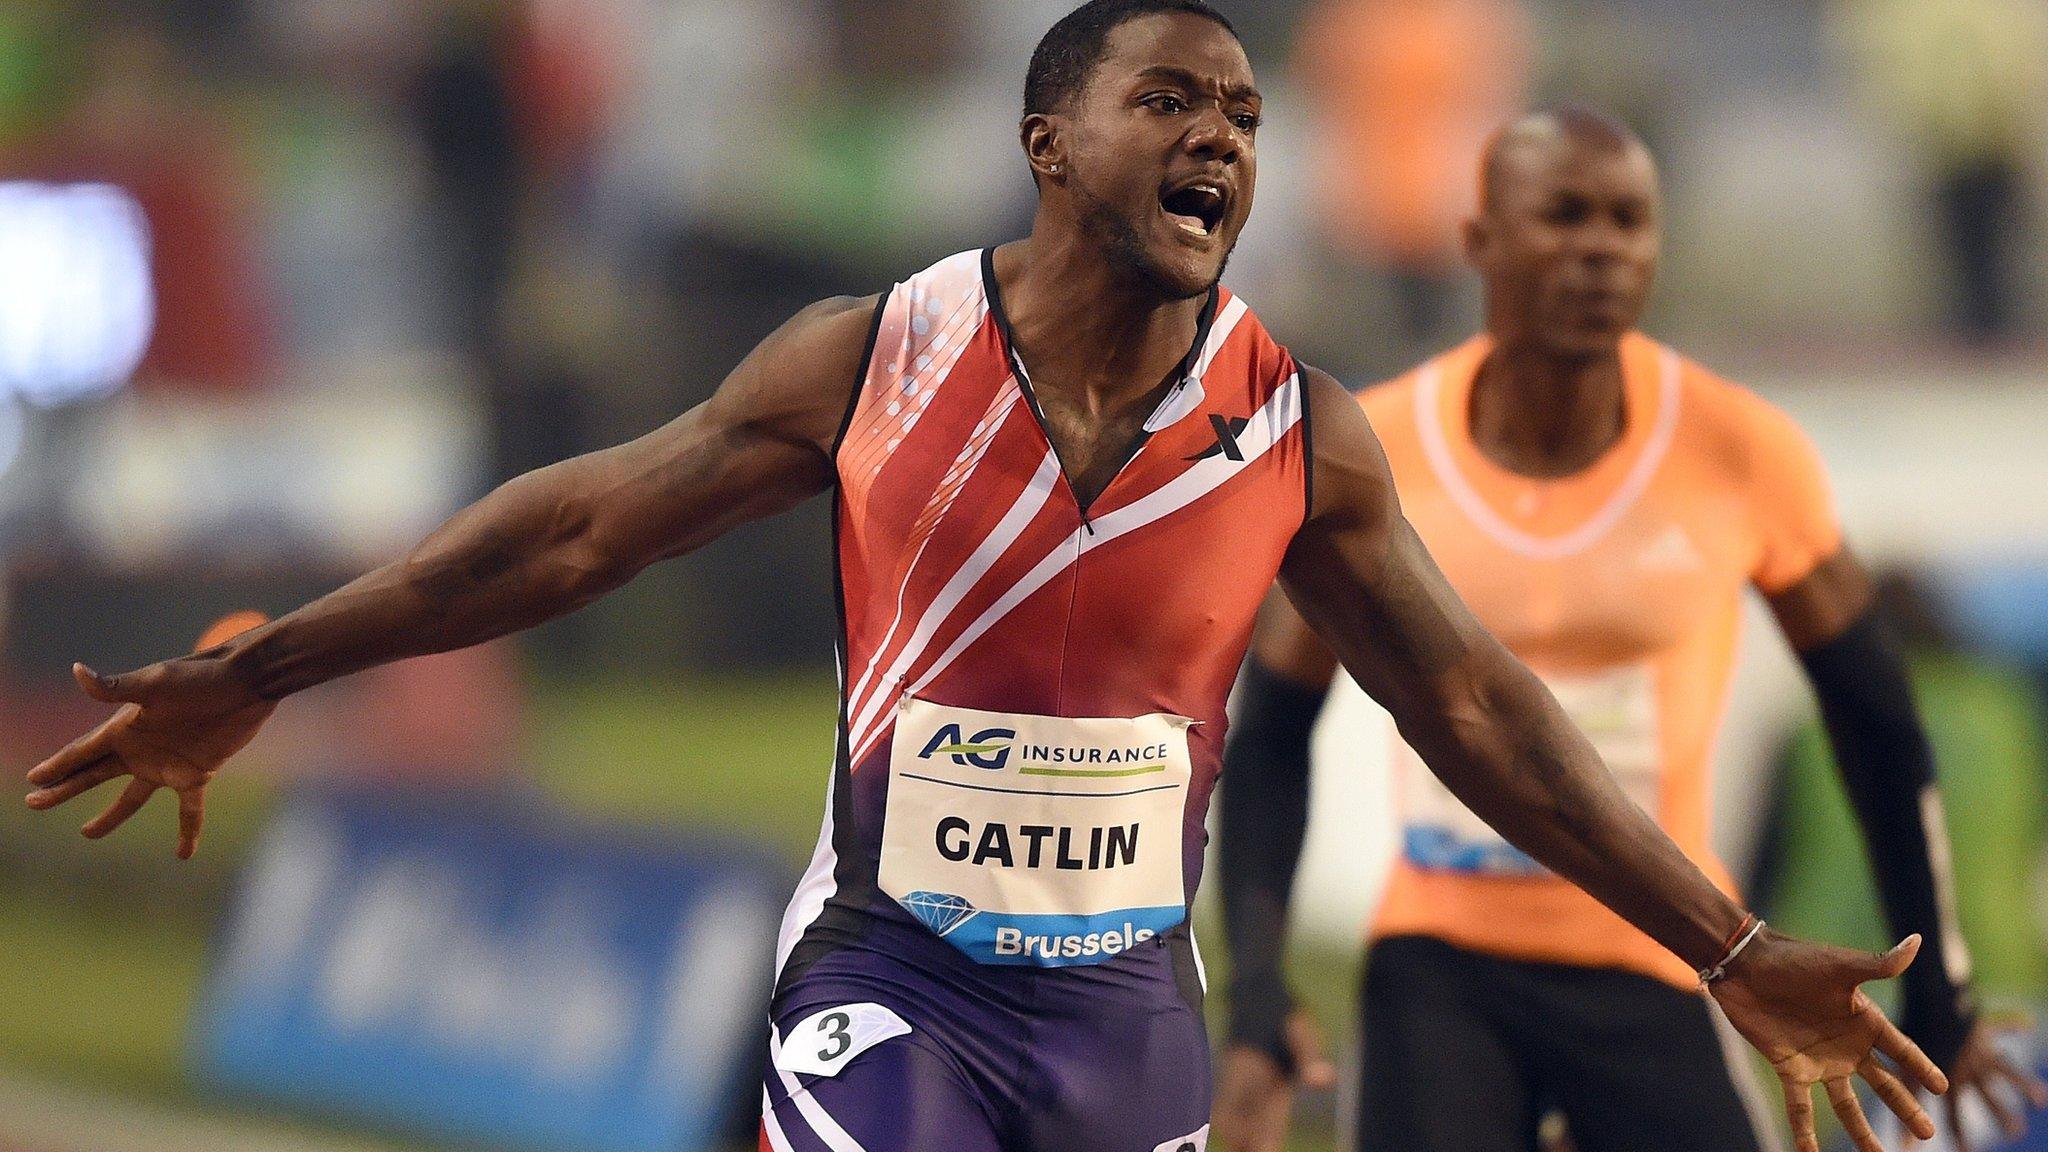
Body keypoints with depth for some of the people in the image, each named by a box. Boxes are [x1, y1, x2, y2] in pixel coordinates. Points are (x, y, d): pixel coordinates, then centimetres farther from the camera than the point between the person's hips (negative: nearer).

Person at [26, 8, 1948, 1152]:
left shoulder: (1295, 427, -4)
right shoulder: (874, 360, -8)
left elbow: (1475, 706, 2)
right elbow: (575, 528, -2)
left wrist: (1736, 955, 0)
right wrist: (249, 680, -2)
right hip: (890, 969, -3)